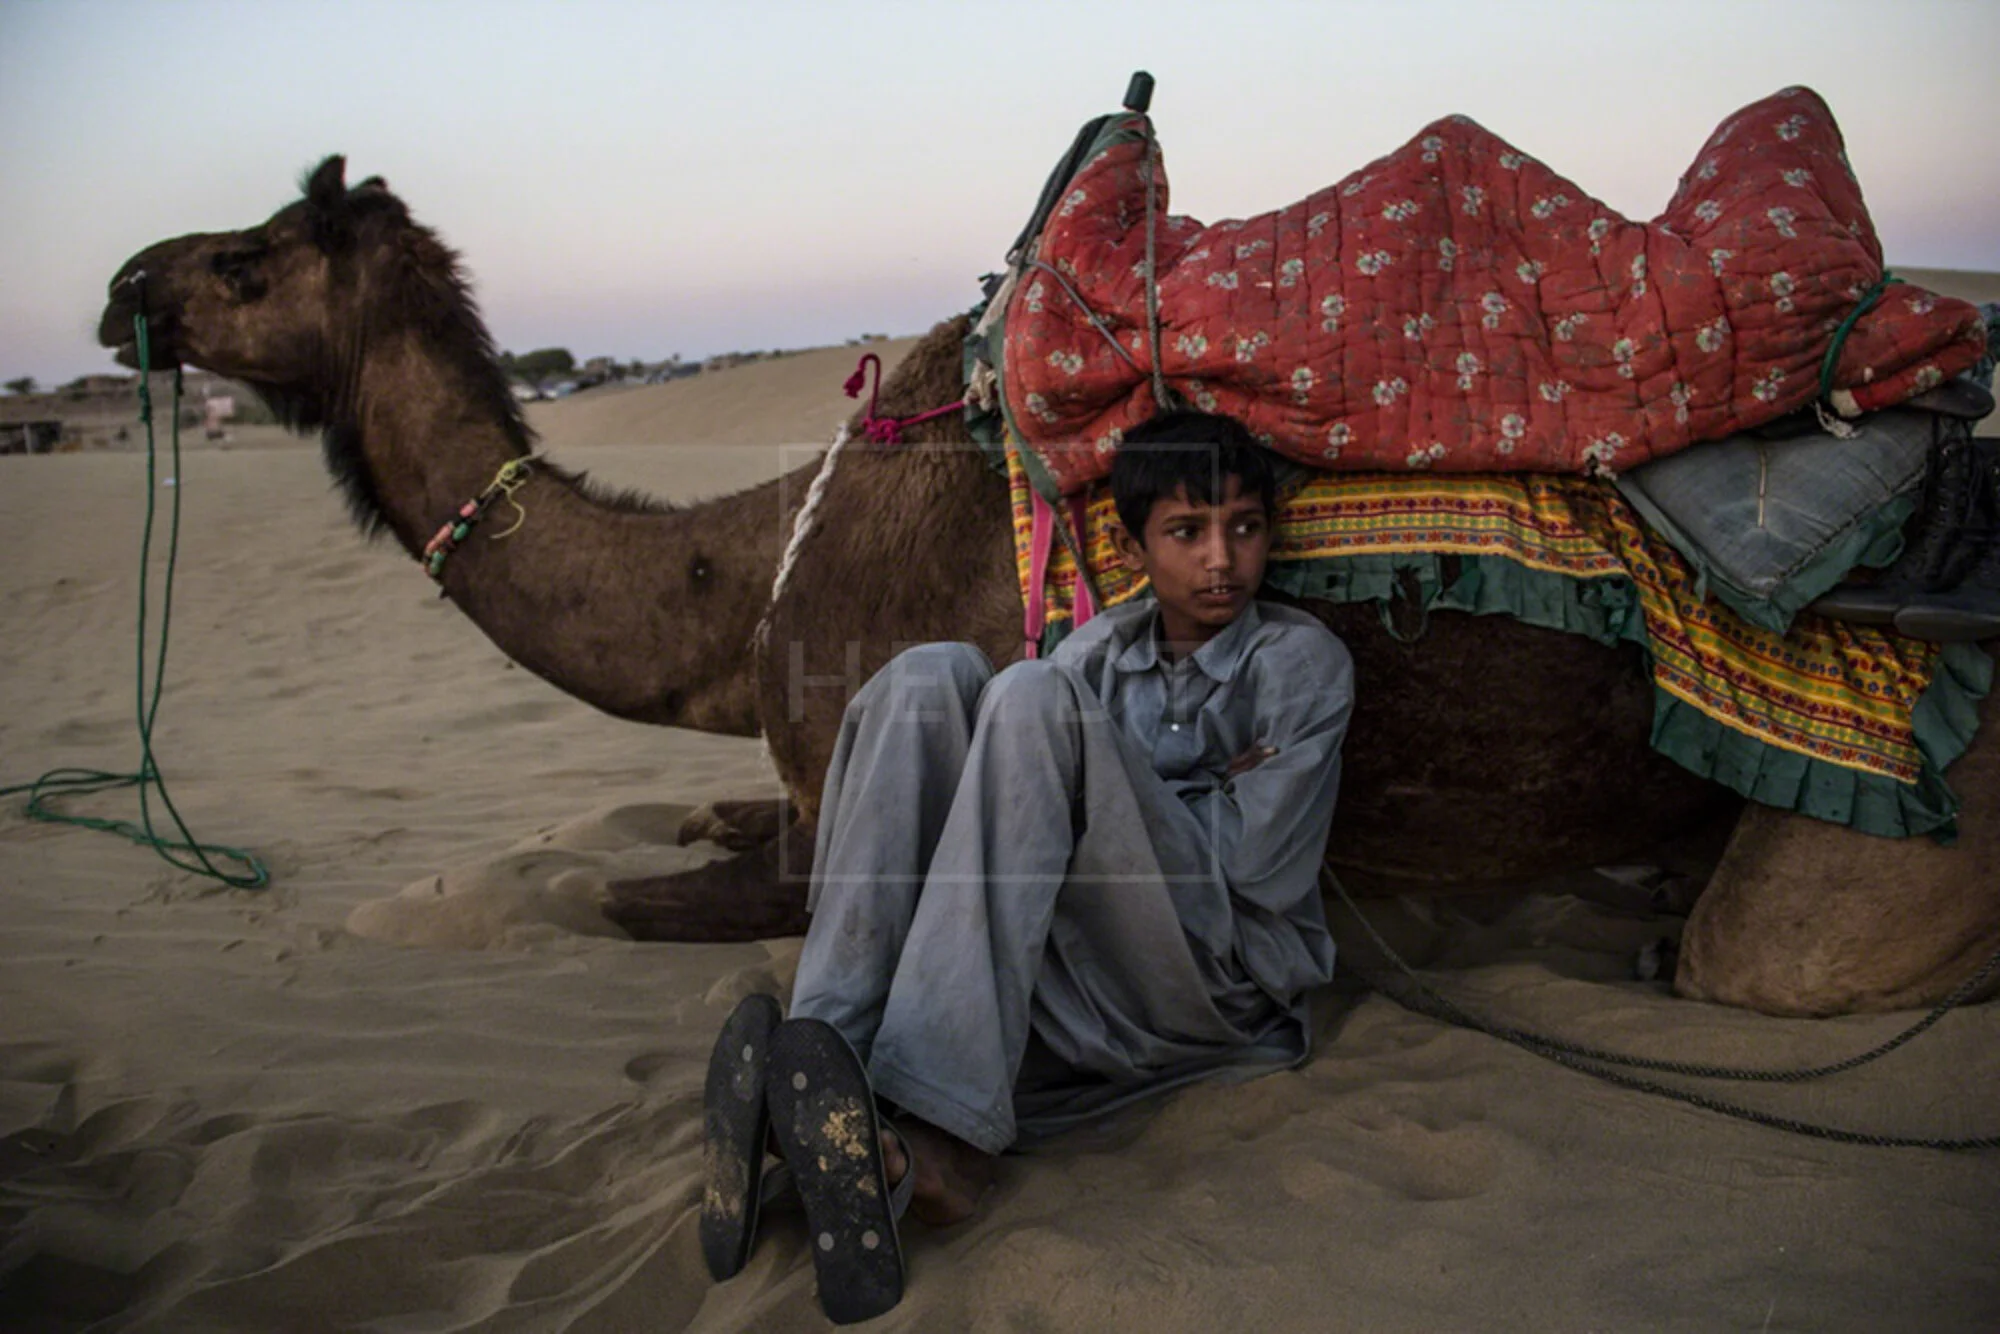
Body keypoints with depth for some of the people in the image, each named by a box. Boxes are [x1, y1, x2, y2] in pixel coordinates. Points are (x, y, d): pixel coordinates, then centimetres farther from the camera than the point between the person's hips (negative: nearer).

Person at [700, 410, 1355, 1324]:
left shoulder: (1301, 660, 0)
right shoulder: (1096, 652, 14)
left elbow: (1262, 868, -10)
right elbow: (1049, 804, 3)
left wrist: (1133, 789, -1)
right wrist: (1211, 787, -5)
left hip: (1225, 982, -4)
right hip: (1072, 971, 5)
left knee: (1034, 698, -26)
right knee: (934, 675, -13)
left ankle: (939, 1134, -41)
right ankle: (825, 1059, -31)